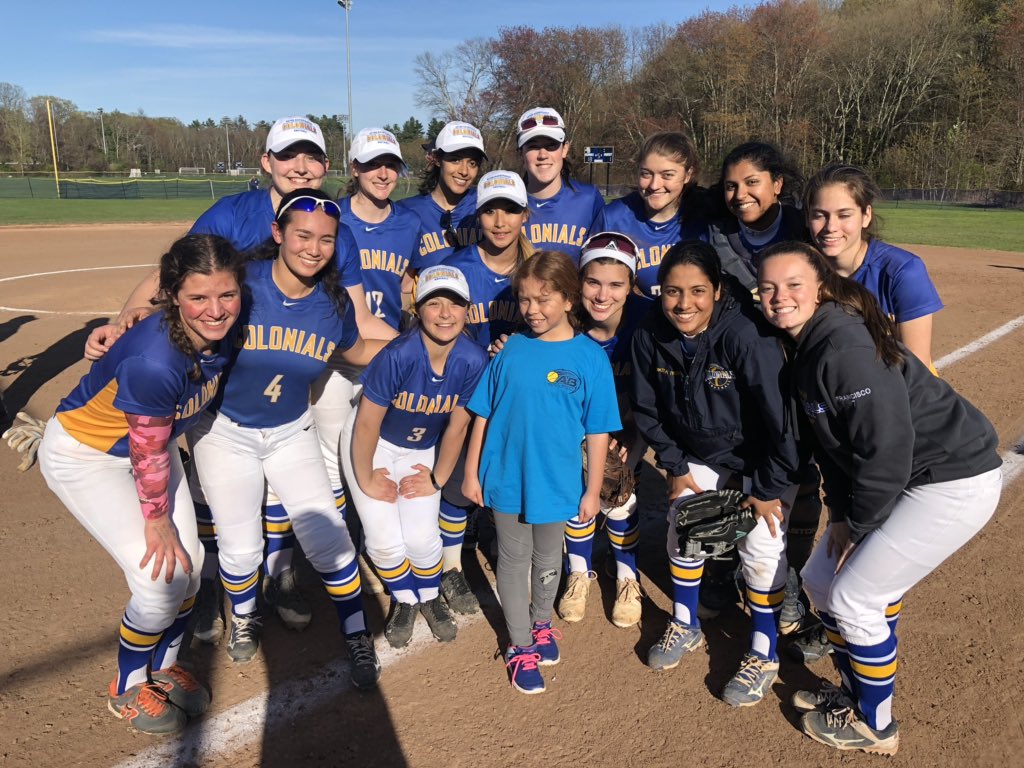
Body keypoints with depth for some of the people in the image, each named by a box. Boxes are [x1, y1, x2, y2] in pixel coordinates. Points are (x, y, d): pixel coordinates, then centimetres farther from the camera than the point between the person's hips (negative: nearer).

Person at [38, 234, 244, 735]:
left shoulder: (223, 332, -20)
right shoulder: (153, 362, -39)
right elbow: (148, 454, -25)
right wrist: (157, 519, -12)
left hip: (152, 437, 7)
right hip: (83, 454, -6)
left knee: (188, 566, 7)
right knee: (161, 580, -8)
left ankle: (163, 666, 35)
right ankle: (127, 689, 21)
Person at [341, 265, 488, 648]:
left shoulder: (473, 361, -23)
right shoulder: (398, 355, -33)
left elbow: (457, 426, -10)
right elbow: (367, 423, -22)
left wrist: (436, 479, -3)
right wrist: (366, 481, -12)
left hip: (421, 450, 2)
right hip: (371, 444, -2)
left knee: (422, 539, -8)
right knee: (385, 541, -7)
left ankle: (431, 598, 27)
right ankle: (405, 601, 26)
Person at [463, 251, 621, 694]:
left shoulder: (590, 358, -10)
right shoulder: (510, 350, -7)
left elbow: (598, 432, -6)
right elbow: (483, 416, 0)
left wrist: (592, 491, -4)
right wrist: (472, 473, 1)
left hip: (556, 483, 0)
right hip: (505, 479, 1)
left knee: (548, 559, 20)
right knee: (513, 559, 13)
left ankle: (542, 623, 46)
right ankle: (520, 644, 31)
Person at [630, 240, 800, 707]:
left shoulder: (746, 334, -34)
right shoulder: (650, 335, -18)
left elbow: (781, 415, -27)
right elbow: (648, 410, -2)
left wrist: (769, 488, -19)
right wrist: (675, 467, -2)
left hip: (761, 455, -5)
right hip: (700, 453, 5)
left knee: (761, 545, -12)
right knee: (682, 525, 5)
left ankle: (764, 654, 11)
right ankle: (685, 626, 29)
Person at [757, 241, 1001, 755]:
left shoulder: (844, 347, -26)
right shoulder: (807, 345, 3)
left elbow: (888, 449, -26)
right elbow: (828, 441, 10)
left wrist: (857, 523, -14)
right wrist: (839, 512, 4)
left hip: (954, 481, -9)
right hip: (905, 481, 9)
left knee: (854, 597, -4)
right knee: (820, 580, 12)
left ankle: (874, 726, 21)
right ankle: (855, 692, 35)